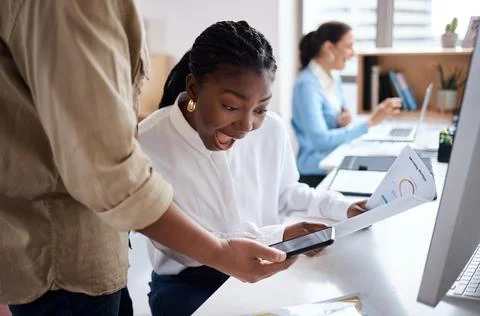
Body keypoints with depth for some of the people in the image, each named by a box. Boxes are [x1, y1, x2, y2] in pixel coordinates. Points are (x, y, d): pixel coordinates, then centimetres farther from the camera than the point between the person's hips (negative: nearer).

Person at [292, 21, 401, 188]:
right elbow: (321, 140, -26)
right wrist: (370, 122, -25)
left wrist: (345, 121, -5)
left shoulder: (334, 79, 9)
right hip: (317, 174, -8)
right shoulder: (307, 85, -18)